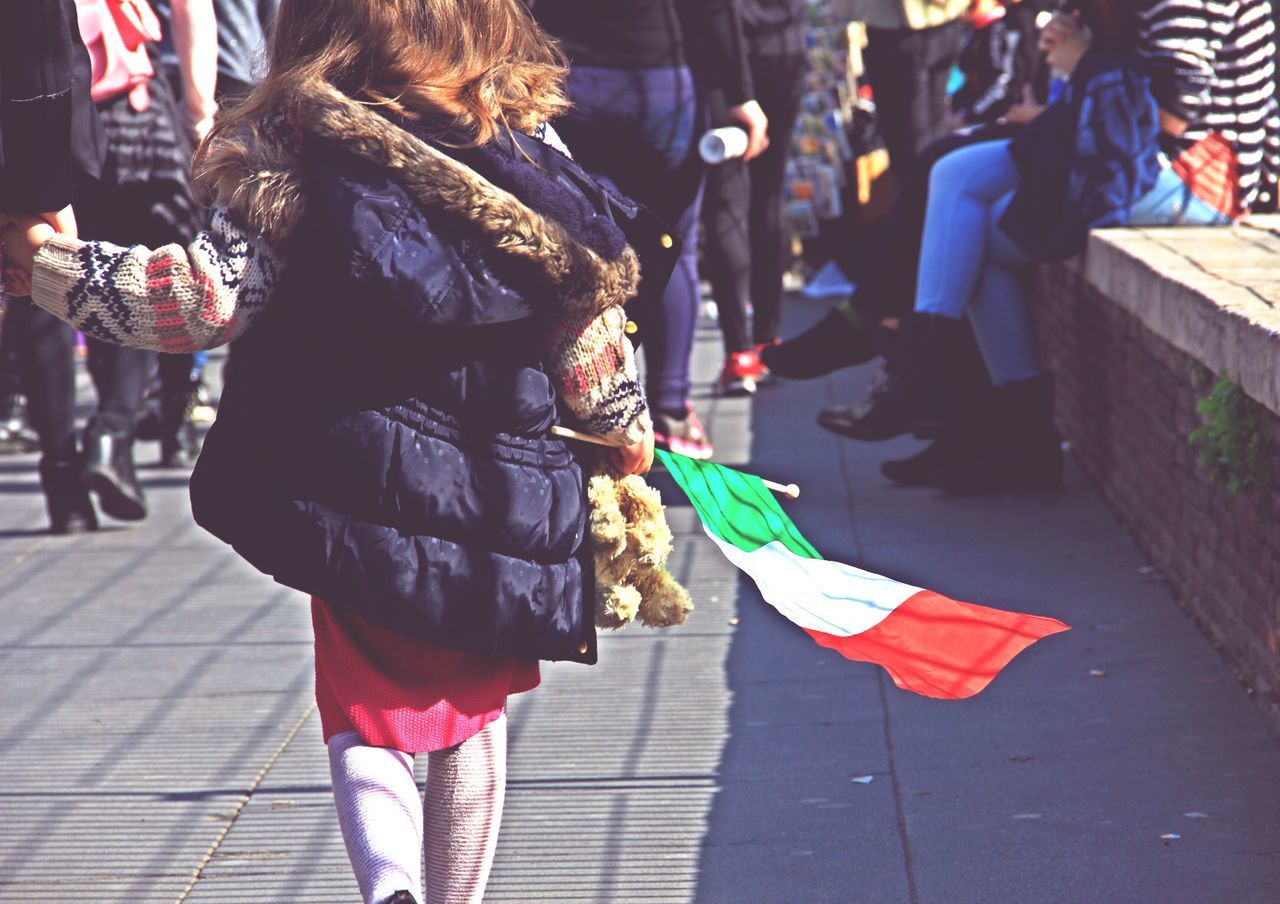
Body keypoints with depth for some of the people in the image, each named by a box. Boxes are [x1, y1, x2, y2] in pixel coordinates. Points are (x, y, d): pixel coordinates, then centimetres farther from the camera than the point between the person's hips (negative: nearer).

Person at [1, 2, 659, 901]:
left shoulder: (292, 150, -8)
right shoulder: (529, 138, 0)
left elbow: (208, 298, -13)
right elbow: (590, 319, 3)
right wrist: (628, 423, 20)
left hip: (363, 486, -2)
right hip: (502, 492, 2)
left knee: (368, 715, 7)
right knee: (475, 712, 19)